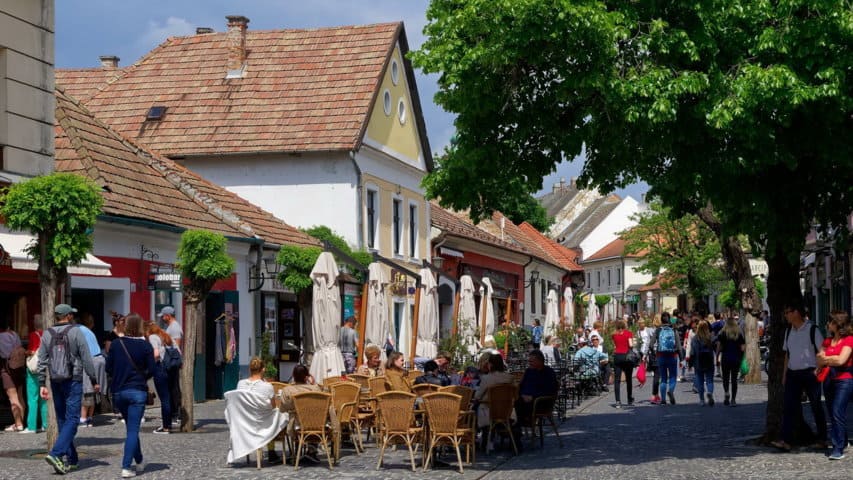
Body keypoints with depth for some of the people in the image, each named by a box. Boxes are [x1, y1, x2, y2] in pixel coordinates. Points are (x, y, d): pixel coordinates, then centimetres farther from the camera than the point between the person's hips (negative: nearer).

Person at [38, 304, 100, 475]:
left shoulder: (47, 334, 6)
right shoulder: (75, 332, -6)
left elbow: (42, 361, 4)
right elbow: (86, 358, -7)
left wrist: (42, 384, 7)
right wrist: (94, 380, 0)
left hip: (55, 382, 5)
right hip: (73, 381, -5)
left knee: (62, 420, 12)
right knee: (72, 420, -6)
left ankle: (71, 459, 17)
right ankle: (56, 454, -22)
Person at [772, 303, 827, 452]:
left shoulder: (812, 329, -8)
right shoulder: (788, 331, 11)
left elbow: (821, 352, -8)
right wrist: (784, 374, 14)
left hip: (809, 373, -5)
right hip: (793, 373, 5)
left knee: (816, 407, 6)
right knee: (789, 407, -4)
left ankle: (822, 439, 17)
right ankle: (786, 441, -8)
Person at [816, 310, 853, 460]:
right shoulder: (827, 342, 14)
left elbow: (841, 360, -16)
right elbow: (818, 360, 8)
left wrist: (825, 359, -2)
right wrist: (831, 360, -10)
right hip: (829, 379, 8)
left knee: (837, 412, -15)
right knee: (832, 414, 10)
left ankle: (838, 448, -14)